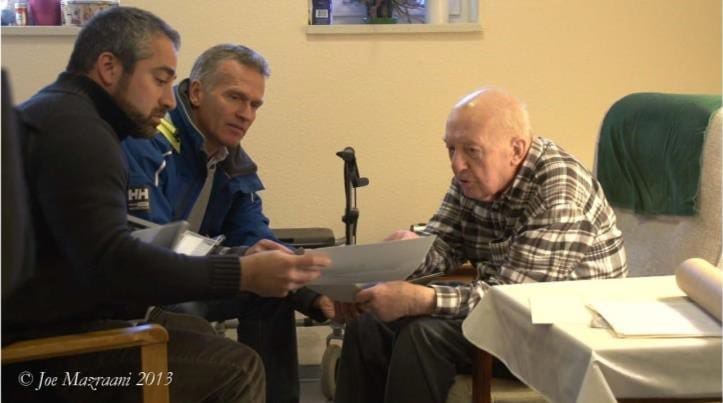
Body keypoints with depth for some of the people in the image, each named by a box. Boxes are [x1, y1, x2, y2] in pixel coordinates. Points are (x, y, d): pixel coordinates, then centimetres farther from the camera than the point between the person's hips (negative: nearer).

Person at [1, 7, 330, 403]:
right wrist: (244, 274, -26)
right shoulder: (75, 128, -16)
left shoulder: (59, 114, 18)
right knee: (234, 369, -15)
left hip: (46, 318, 11)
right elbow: (109, 263, -28)